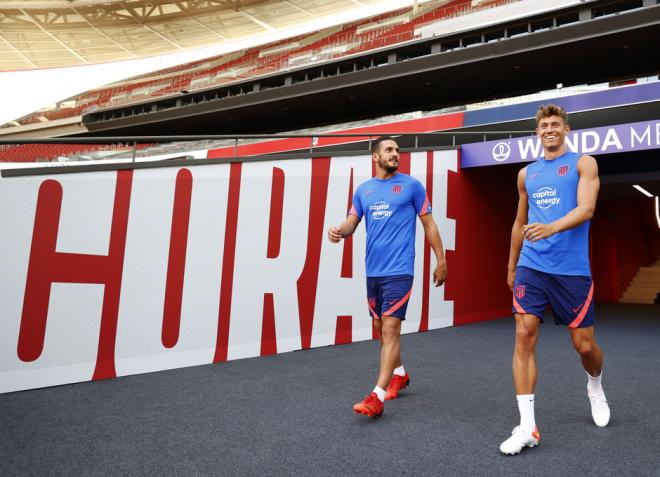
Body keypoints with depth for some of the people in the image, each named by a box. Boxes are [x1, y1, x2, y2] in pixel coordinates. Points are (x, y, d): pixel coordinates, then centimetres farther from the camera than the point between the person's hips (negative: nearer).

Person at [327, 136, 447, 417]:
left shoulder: (412, 185, 1)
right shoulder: (363, 190, 12)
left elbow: (428, 223, 4)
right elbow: (352, 221, 9)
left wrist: (441, 260, 3)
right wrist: (339, 231, -15)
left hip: (398, 270, -5)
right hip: (373, 270, 5)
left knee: (390, 328, -11)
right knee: (379, 327, 14)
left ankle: (377, 397, -8)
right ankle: (399, 374, 37)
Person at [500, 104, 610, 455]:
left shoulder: (583, 163, 4)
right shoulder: (527, 173, 15)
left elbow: (586, 209, -13)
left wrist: (552, 227, -32)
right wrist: (511, 267, 22)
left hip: (572, 269, -3)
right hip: (531, 267, 3)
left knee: (584, 344, 6)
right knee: (524, 337, -9)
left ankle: (595, 387, 42)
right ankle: (527, 426, -3)